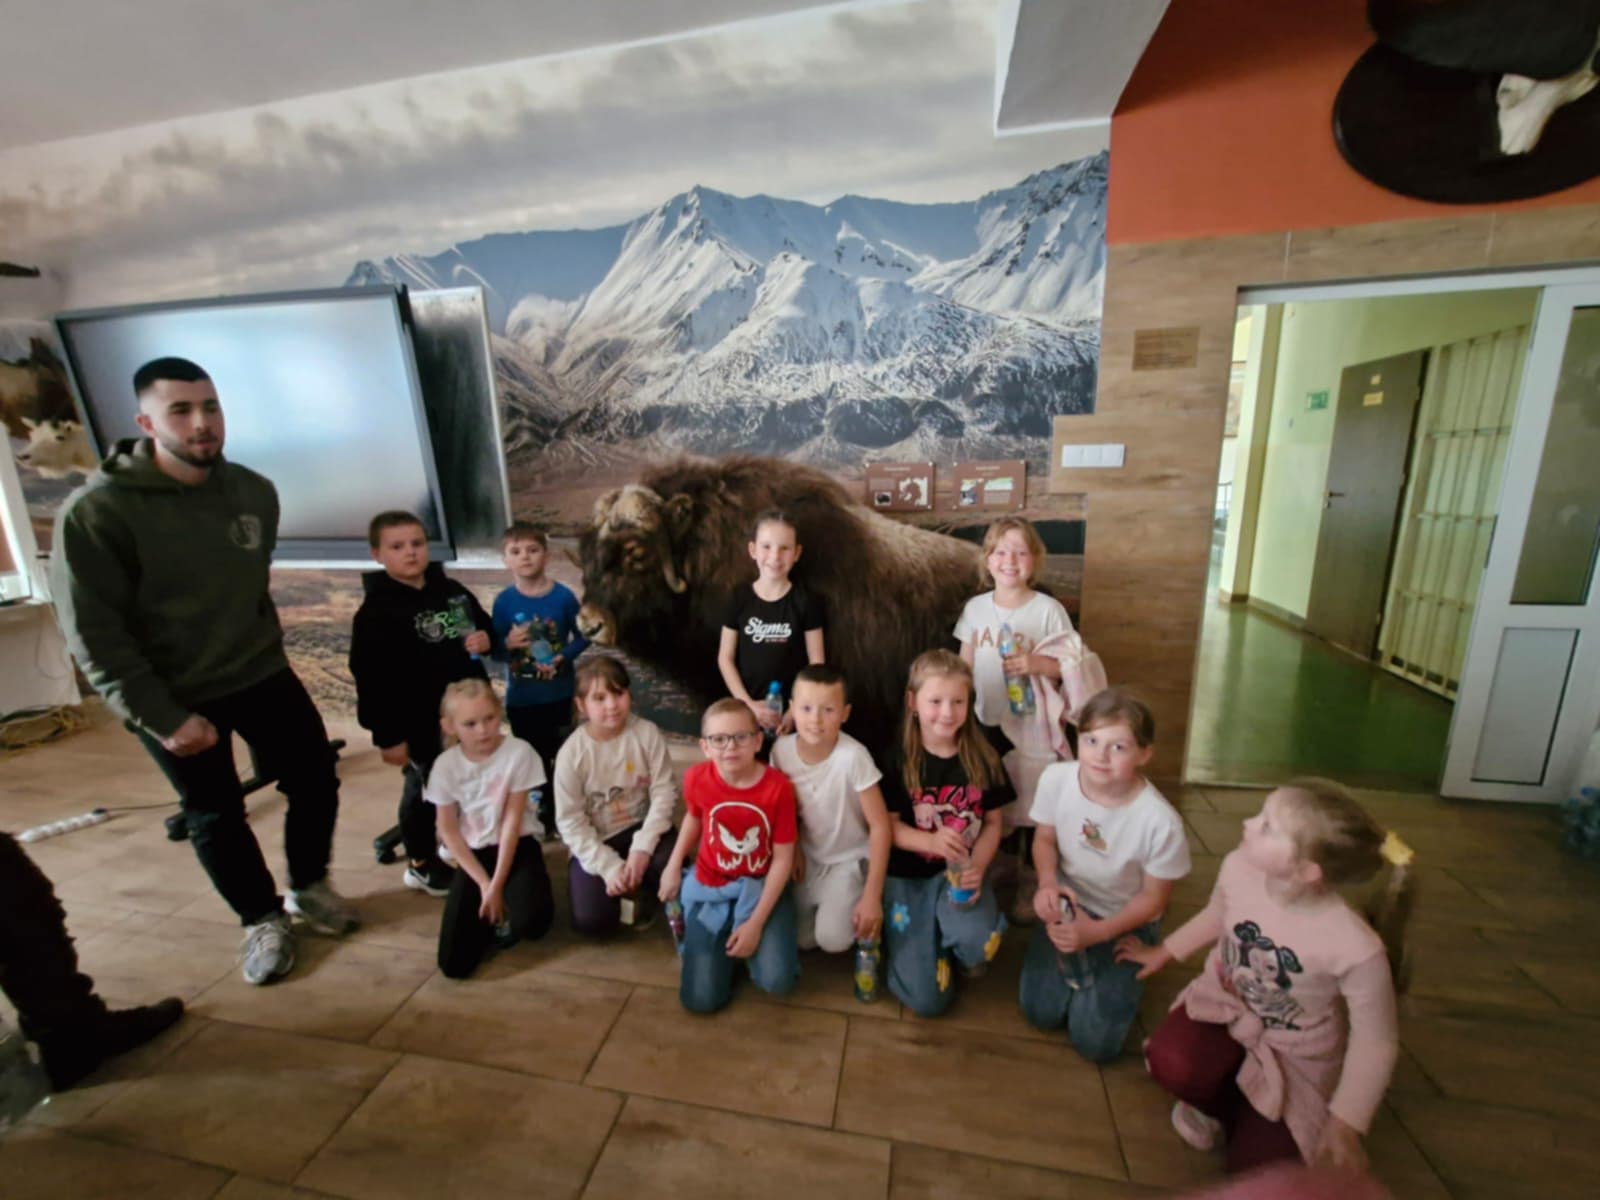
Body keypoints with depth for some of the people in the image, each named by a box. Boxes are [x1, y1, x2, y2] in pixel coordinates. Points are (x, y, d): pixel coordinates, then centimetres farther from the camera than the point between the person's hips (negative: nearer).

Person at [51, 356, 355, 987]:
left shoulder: (254, 492, -4)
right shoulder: (96, 511, -18)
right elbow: (94, 636, -15)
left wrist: (264, 652, 14)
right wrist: (164, 718, -16)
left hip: (261, 674, 4)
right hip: (171, 697, -3)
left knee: (317, 782, 8)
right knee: (214, 815, 12)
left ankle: (308, 887, 34)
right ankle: (262, 920, 34)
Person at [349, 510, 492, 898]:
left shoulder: (452, 590, 4)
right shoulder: (377, 611, -16)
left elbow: (484, 624, 19)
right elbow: (372, 680, -19)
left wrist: (485, 638, -6)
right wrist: (388, 736, -18)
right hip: (422, 723, -6)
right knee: (425, 791, 11)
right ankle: (422, 865, 33)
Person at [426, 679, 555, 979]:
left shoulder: (519, 752, -16)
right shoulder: (446, 765, -8)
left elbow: (512, 820, -14)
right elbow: (448, 831, -3)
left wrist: (498, 886, -14)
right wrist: (484, 883, -9)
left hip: (518, 847, -2)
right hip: (473, 854, 2)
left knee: (532, 922, -29)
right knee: (454, 964, -9)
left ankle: (503, 919, 8)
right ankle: (490, 915, 21)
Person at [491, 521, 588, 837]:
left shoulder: (563, 596, -11)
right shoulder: (504, 602, -8)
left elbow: (582, 637, -3)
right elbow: (494, 648, -3)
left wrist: (563, 657, -20)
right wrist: (508, 644, -25)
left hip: (559, 692, 0)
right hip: (520, 696, 1)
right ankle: (544, 807, 35)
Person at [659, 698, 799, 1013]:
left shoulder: (778, 787, -23)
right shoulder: (697, 779, -16)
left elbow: (783, 859, -15)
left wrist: (756, 923, -17)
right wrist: (673, 866, 5)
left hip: (761, 887, -1)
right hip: (710, 889, 2)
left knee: (777, 981, -19)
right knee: (701, 999, -4)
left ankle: (752, 938, 13)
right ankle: (723, 941, 24)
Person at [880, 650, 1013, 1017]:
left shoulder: (982, 758, -4)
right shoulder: (899, 760, -11)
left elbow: (993, 823, 2)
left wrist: (977, 868, -16)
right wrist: (932, 841, -26)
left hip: (961, 872, 1)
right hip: (907, 877, -1)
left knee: (977, 942, -32)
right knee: (926, 1000, -8)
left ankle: (958, 945, 7)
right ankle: (936, 941, 25)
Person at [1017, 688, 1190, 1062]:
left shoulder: (1161, 822, -31)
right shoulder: (1056, 779, -23)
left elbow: (1153, 898, -14)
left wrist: (1098, 932, -22)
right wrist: (1048, 883, -23)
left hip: (1126, 923, -2)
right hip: (1069, 905, 2)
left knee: (1095, 1042, -3)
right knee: (1040, 1012, -2)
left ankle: (1119, 976, 25)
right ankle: (1079, 969, 27)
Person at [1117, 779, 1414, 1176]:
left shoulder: (1357, 948, -35)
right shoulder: (1238, 868, -24)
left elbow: (1375, 1041, -17)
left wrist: (1345, 1125, -15)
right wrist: (1162, 953, 11)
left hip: (1294, 1055, -2)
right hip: (1226, 1005, 2)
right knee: (1170, 1064, -26)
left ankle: (1245, 1114, 25)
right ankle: (1223, 1098, 9)